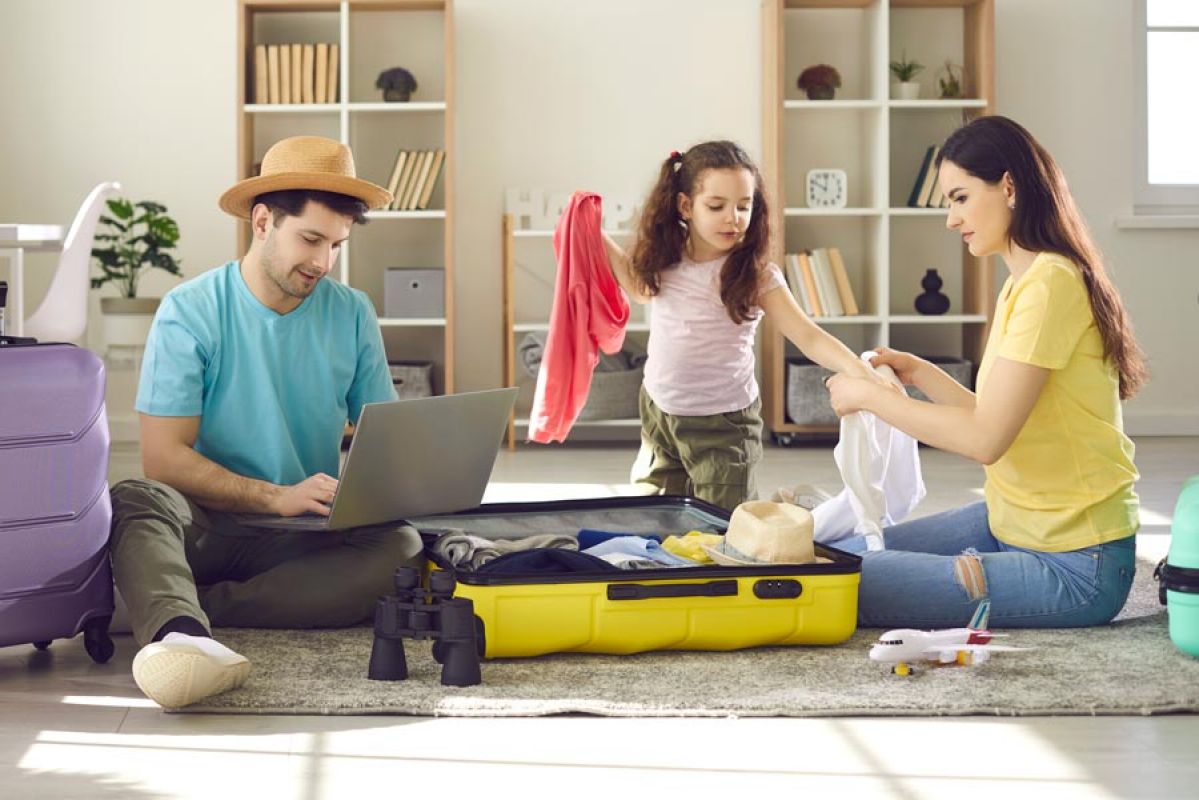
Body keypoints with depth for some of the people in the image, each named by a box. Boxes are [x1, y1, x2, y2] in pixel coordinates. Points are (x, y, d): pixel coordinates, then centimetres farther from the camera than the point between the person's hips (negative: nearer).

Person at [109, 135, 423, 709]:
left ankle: (175, 609, -32)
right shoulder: (189, 311, -5)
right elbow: (163, 457, -10)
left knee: (399, 549, -29)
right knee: (134, 501, -34)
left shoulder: (353, 315, 5)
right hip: (206, 526, -2)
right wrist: (277, 497, -23)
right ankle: (182, 638, -65)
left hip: (310, 537, 3)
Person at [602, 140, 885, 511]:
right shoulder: (665, 260, -4)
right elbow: (640, 288, 20)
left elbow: (807, 335, -23)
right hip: (659, 410, 4)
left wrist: (858, 370, -39)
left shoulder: (757, 276, -16)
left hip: (723, 423, -4)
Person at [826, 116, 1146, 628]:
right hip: (1011, 524, 10)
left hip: (1074, 566, -10)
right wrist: (919, 374, 8)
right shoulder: (1022, 283, 12)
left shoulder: (1050, 283, -20)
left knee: (848, 588, -18)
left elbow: (984, 438, -24)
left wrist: (869, 397, -14)